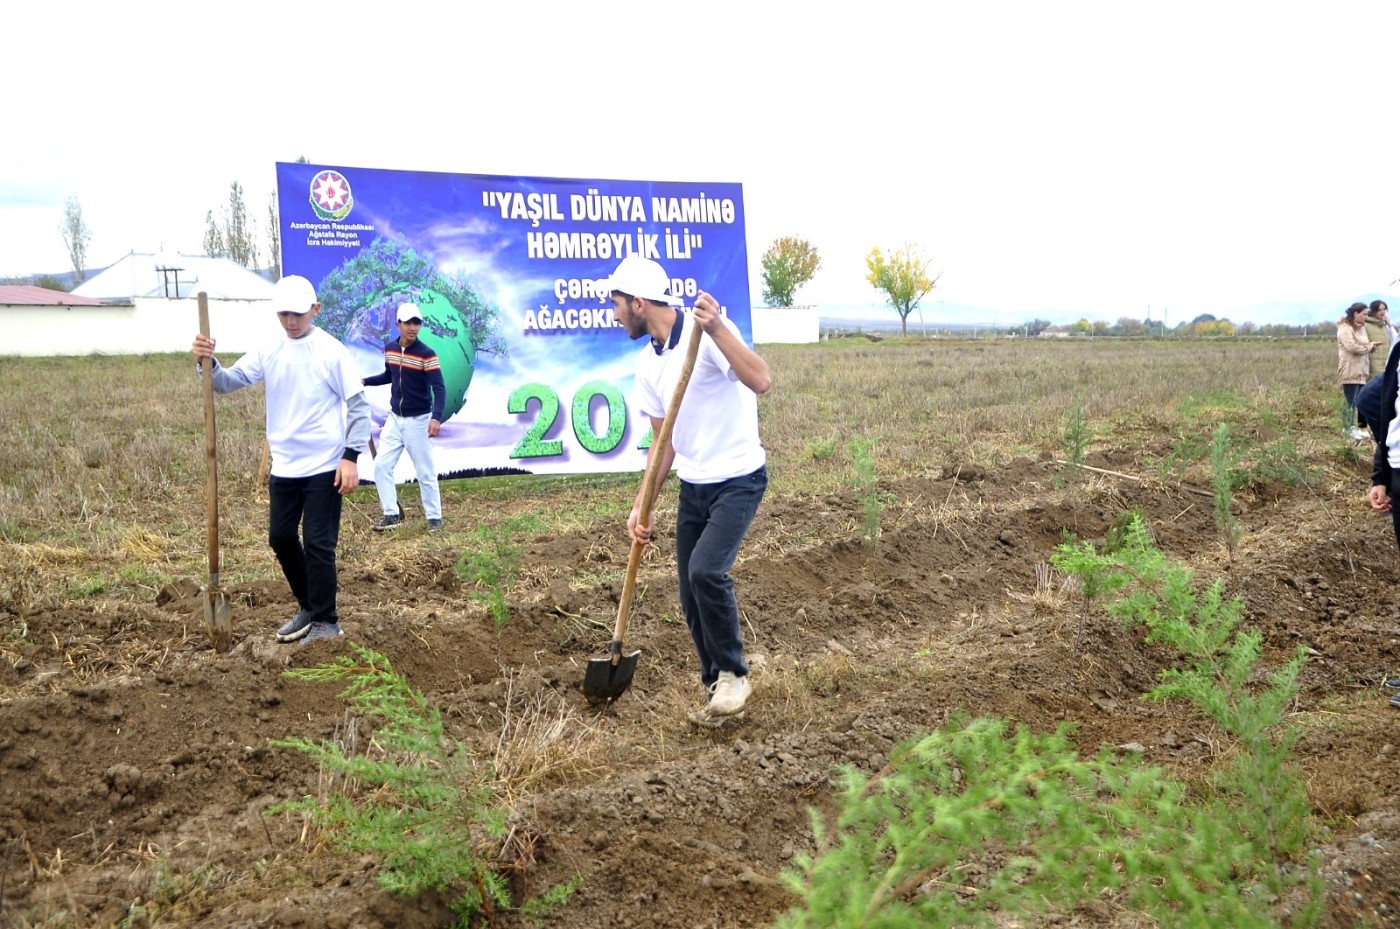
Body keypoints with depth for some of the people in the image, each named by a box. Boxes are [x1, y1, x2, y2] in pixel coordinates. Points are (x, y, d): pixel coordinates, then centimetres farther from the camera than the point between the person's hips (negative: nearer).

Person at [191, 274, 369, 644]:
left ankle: (326, 620, 11)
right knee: (281, 539, 13)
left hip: (324, 467, -6)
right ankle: (308, 606, 32)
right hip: (284, 467, 6)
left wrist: (351, 457, -15)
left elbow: (358, 406, -9)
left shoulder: (332, 351, -9)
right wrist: (209, 363, -22)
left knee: (318, 544, -2)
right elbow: (229, 382, 0)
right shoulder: (269, 352, 5)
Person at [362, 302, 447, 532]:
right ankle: (392, 514, 12)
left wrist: (436, 418, -37)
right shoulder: (389, 348, 2)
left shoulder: (427, 354, -18)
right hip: (394, 419, 6)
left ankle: (434, 518, 13)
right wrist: (365, 382, 5)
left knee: (425, 473, 0)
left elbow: (439, 388, -23)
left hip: (418, 421, -6)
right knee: (381, 466, 2)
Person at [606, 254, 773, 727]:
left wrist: (716, 329, -42)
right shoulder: (647, 363, 6)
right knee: (691, 597, 6)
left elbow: (761, 381, -33)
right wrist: (642, 505, 3)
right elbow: (664, 441, 11)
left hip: (738, 480, -8)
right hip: (692, 486, 8)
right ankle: (719, 690, 22)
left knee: (706, 570, -25)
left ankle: (733, 674, -4)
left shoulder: (709, 331, -18)